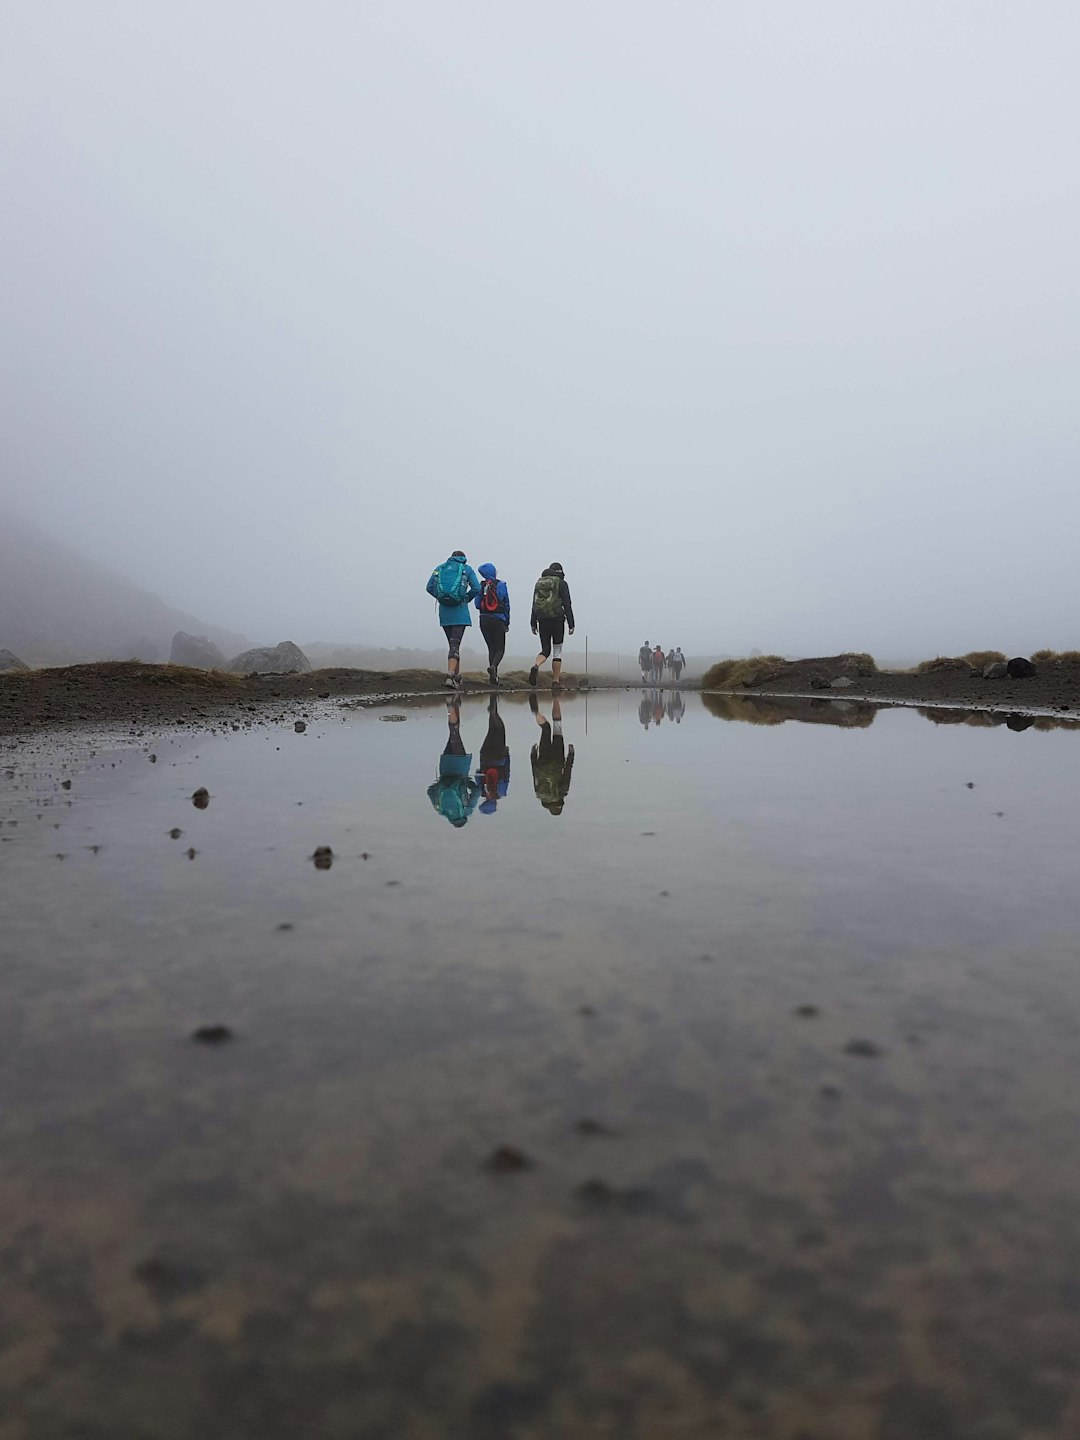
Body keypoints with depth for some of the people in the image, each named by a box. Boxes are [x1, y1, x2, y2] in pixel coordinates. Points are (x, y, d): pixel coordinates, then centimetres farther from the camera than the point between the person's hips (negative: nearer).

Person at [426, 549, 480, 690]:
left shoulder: (440, 568, 13)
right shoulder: (467, 568, 6)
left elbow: (430, 587, 4)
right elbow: (476, 588, -3)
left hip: (444, 611, 3)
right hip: (460, 610, -3)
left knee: (453, 644, 14)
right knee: (455, 645, -7)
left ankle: (457, 677, 16)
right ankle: (450, 676, -23)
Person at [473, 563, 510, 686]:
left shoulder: (481, 586, -1)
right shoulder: (501, 585, -4)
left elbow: (477, 604, 1)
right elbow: (506, 605, 0)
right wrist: (507, 622, 8)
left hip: (484, 620, 2)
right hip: (498, 620, -2)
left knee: (491, 647, 12)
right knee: (500, 648, 5)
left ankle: (494, 676, 6)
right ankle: (493, 666, -24)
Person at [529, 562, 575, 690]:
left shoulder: (539, 582, 12)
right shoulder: (561, 583, -1)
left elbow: (534, 604, 10)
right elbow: (567, 605, -6)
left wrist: (533, 624, 12)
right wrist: (571, 624, -4)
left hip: (542, 621, 4)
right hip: (557, 620, -4)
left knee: (545, 649, 11)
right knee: (557, 650, 5)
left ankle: (536, 666, -21)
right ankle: (555, 681, 2)